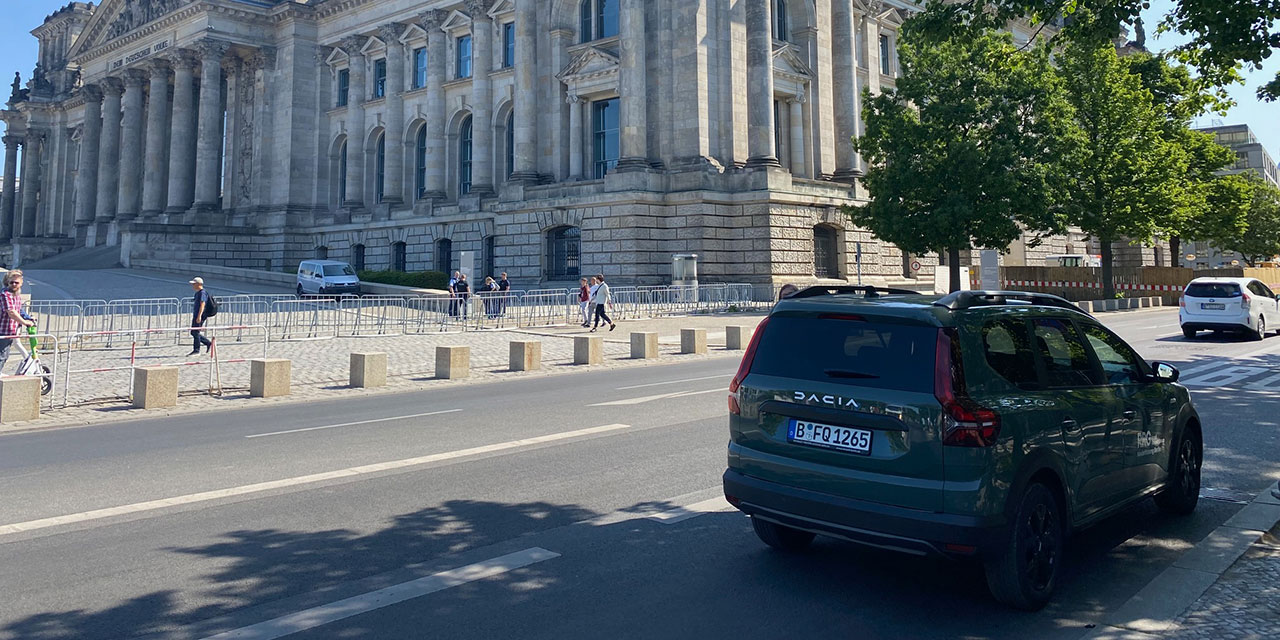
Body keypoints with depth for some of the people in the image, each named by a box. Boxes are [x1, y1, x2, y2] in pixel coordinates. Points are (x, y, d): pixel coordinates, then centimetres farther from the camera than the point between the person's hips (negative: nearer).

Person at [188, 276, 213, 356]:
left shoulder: (202, 293, -13)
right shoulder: (197, 293, 18)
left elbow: (202, 305, -21)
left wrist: (199, 316, -28)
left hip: (199, 316, -10)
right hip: (195, 315, 10)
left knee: (195, 332, -7)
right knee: (193, 332, 11)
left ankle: (196, 350, -1)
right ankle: (208, 343, 17)